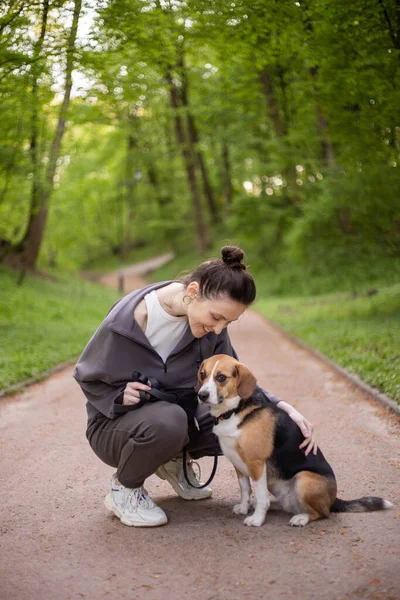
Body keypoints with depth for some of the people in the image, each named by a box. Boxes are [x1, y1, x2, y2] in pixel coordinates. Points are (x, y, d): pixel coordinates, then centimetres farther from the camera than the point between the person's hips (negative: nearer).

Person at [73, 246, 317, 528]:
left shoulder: (211, 324, -13)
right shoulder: (124, 322, -27)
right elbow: (88, 379, -10)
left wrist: (282, 407, -18)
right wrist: (120, 397, -30)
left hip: (180, 414, 6)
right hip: (115, 424, -5)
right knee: (168, 420, -40)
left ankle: (176, 461, 12)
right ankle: (124, 489, -9)